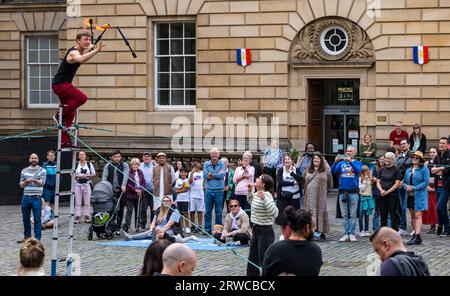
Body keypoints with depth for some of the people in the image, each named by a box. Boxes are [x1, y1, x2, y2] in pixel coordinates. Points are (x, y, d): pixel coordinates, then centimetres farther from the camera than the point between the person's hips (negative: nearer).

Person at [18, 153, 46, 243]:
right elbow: (21, 184, 13)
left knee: (37, 219, -5)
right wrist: (26, 181, -9)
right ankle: (27, 236, 20)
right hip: (26, 197, 4)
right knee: (25, 218, 9)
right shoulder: (24, 171, 13)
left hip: (36, 198, -4)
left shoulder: (42, 170, 2)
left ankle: (37, 238, -1)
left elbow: (42, 182, -11)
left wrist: (34, 180, -31)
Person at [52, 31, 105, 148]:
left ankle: (64, 142, 14)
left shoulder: (80, 50, 10)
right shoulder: (73, 53, -20)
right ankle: (60, 115, -15)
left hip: (64, 85, 10)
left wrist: (93, 47, 19)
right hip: (60, 84, -10)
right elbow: (81, 59, -46)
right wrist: (95, 51, -53)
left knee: (70, 114, 10)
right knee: (82, 97, -27)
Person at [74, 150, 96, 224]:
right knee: (78, 202, -2)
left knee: (87, 202, 0)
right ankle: (77, 217, -1)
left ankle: (87, 217, 3)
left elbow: (94, 174, 8)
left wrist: (87, 176, -10)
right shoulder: (76, 164, 5)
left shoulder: (89, 164, 6)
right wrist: (78, 176, -12)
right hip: (78, 184, 0)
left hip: (87, 184, 0)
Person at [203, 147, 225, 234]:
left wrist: (211, 174, -7)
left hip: (219, 190, -1)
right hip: (209, 190, 1)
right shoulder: (206, 164, 7)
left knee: (219, 211, 3)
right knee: (208, 211, 3)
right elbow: (205, 176, -5)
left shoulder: (221, 164, 3)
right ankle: (207, 229, 9)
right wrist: (217, 175, -9)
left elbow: (222, 175, -11)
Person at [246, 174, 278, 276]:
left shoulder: (267, 195, -19)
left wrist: (264, 199, -36)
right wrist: (250, 191, 15)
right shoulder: (257, 194, 7)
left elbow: (275, 213, -31)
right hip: (256, 230, 10)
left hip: (265, 231, -10)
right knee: (252, 260, 20)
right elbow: (251, 202, 31)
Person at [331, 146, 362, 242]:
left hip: (353, 192, -3)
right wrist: (335, 162, -16)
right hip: (342, 191, 3)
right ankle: (346, 234, 8)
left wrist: (350, 162, -27)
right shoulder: (341, 163, 12)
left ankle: (352, 234, 2)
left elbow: (358, 170, -15)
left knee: (353, 214, -2)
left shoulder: (357, 163, 5)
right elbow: (333, 171, 0)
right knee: (344, 215, 4)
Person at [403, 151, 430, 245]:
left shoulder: (424, 169, -5)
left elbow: (426, 182, -12)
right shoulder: (408, 170, 15)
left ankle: (417, 237, -18)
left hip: (419, 196, -7)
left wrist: (414, 188, -16)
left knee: (418, 216, -12)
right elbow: (404, 181, 18)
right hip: (410, 195, 7)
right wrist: (406, 186, -6)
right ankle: (415, 233, 17)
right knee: (413, 216, 10)